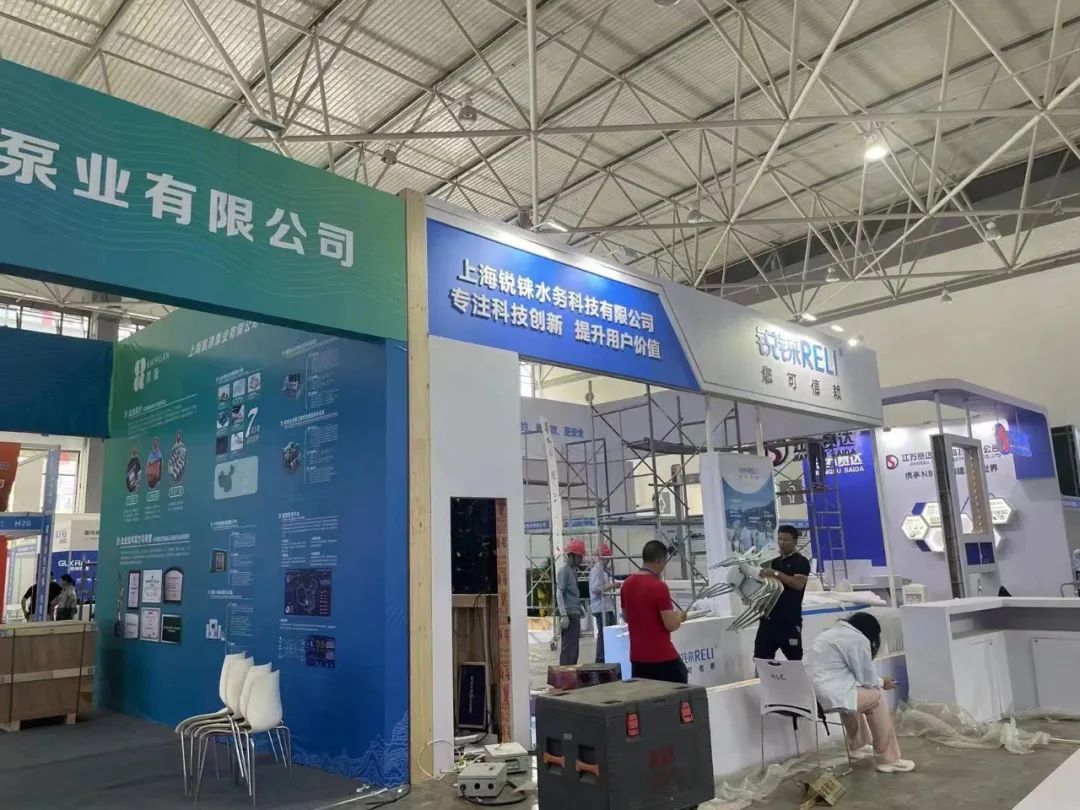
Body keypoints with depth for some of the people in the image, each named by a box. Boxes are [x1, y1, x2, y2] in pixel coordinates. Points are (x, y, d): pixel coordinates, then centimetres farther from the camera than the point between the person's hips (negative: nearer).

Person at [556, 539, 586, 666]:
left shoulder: (574, 570, 16)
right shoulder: (563, 571, -11)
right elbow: (559, 594, -16)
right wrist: (564, 615, -21)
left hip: (575, 614, 9)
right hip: (568, 614, -9)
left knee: (574, 647, 12)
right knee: (568, 647, -8)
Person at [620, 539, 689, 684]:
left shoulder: (627, 584, 4)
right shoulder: (659, 586, -18)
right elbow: (671, 625, -17)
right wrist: (680, 616, 2)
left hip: (637, 656, 7)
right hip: (662, 656, -6)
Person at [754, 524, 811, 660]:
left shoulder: (801, 561, -3)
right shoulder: (774, 562, 18)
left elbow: (798, 584, -18)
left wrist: (776, 574, -23)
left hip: (789, 620, -7)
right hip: (768, 617, 7)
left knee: (795, 660, -1)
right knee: (760, 658, 4)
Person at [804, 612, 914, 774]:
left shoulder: (834, 631, 21)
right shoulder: (858, 639, -7)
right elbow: (866, 677, 0)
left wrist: (878, 681, 30)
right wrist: (882, 683, 19)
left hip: (811, 693, 9)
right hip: (828, 695, -9)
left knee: (853, 693, 30)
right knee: (877, 697, 8)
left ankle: (858, 746, 42)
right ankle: (888, 759, 14)